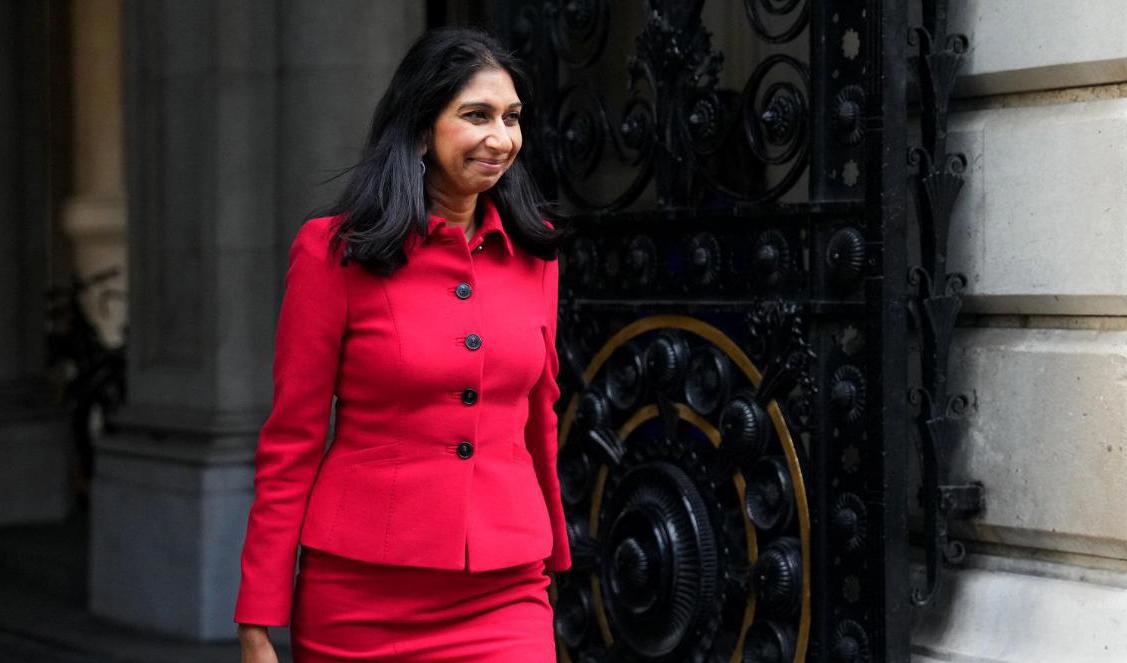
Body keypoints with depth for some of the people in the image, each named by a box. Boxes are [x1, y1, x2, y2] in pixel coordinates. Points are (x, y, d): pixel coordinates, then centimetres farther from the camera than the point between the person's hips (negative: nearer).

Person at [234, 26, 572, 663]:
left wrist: (551, 554, 24)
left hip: (503, 597, 3)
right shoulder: (334, 251, -6)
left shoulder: (533, 251, 5)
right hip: (360, 595, -2)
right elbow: (291, 443, -4)